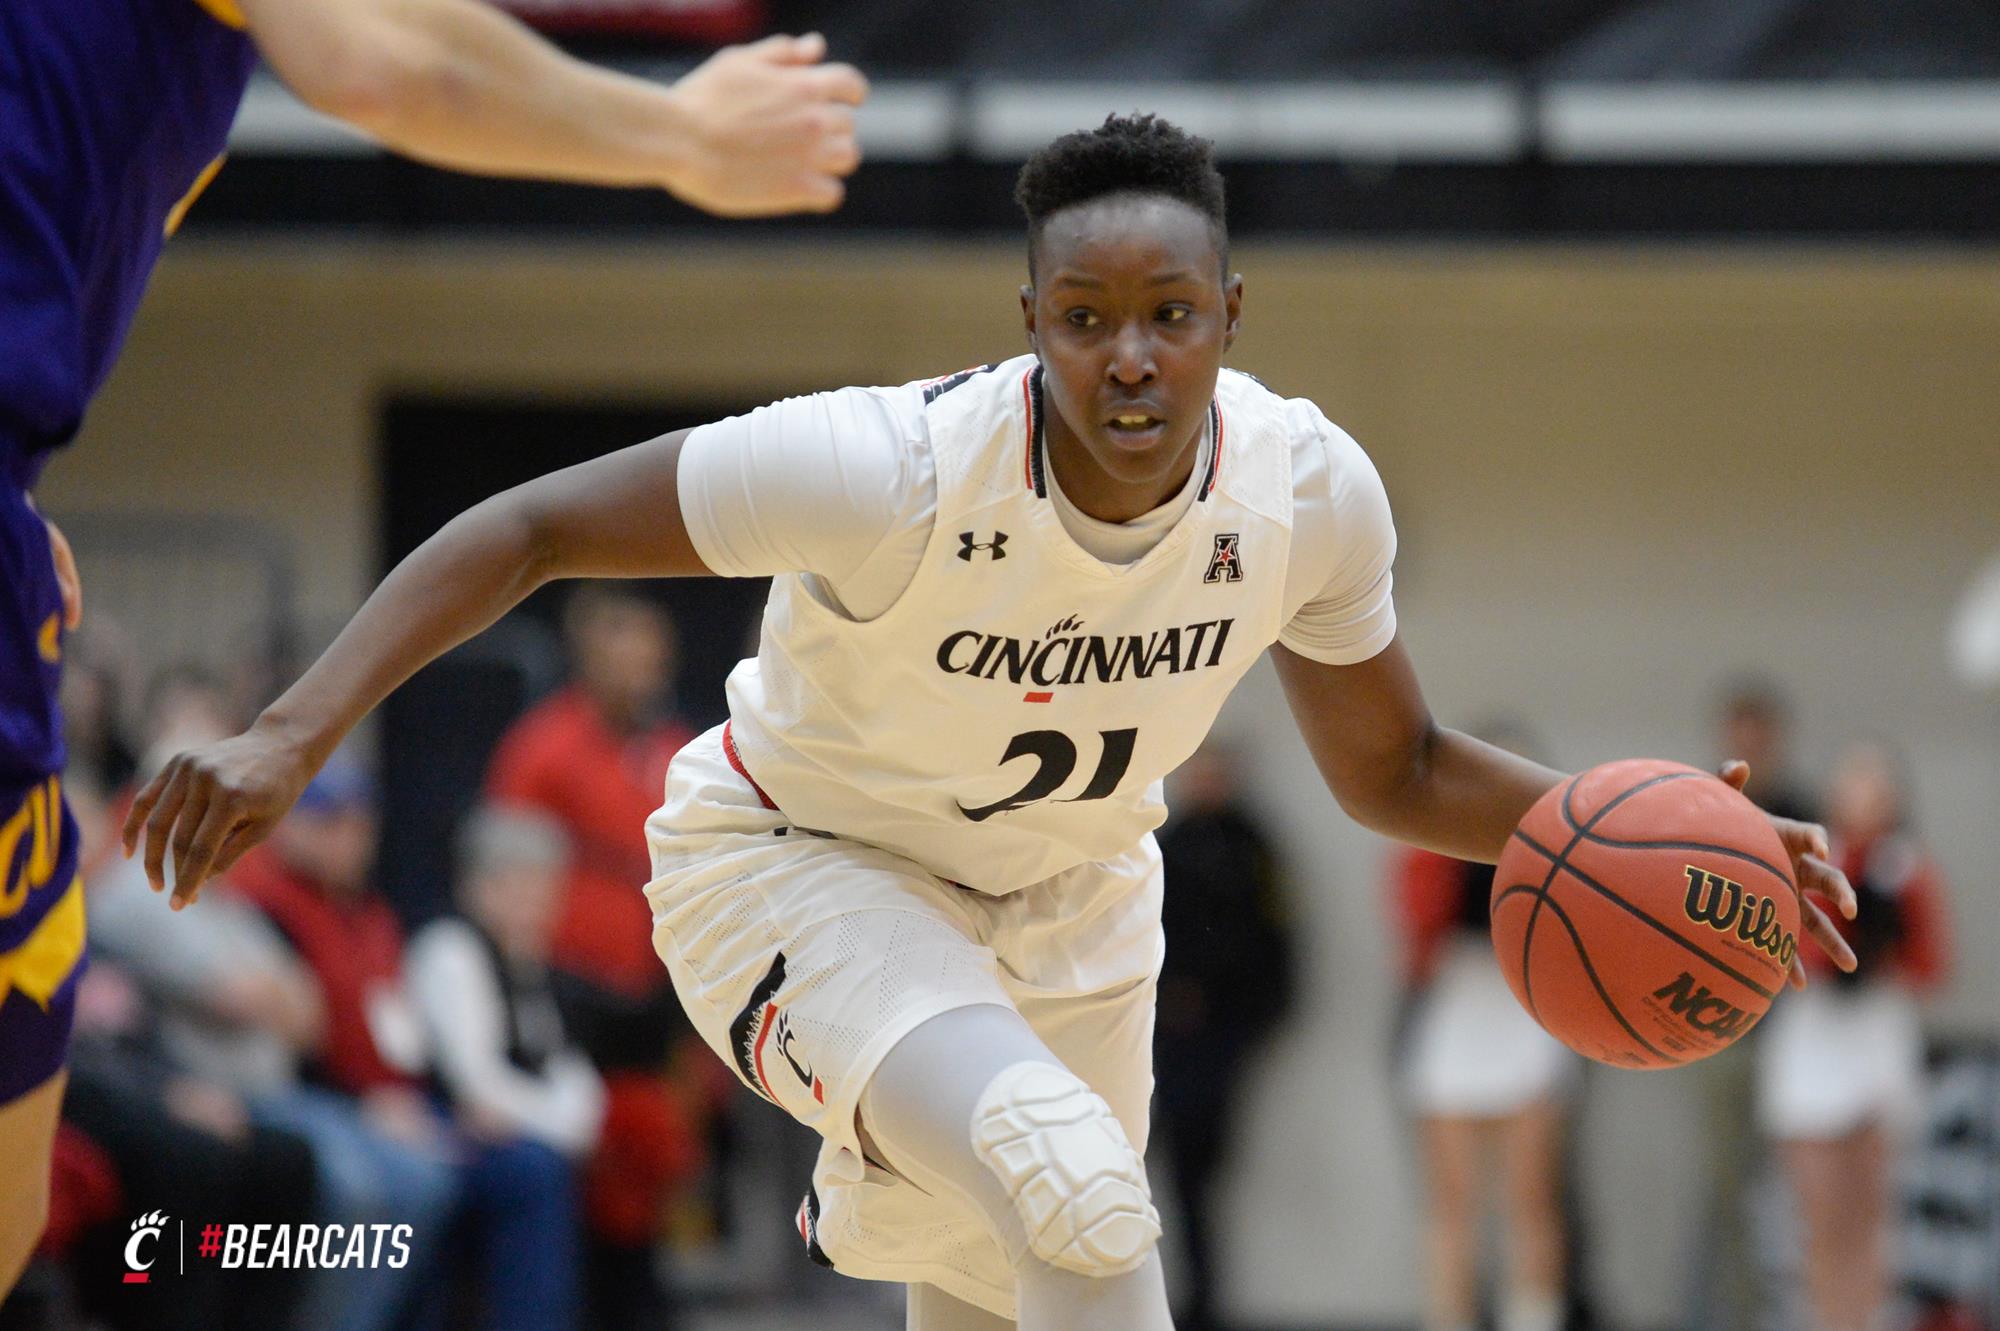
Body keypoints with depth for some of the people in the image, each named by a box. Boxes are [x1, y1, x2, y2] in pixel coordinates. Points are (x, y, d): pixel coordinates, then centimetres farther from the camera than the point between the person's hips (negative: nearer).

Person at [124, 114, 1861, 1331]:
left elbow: (1392, 771, -1)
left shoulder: (1309, 491, -19)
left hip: (1062, 902, 6)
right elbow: (531, 529, -27)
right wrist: (294, 735, -38)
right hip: (796, 863, -6)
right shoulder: (901, 469, -34)